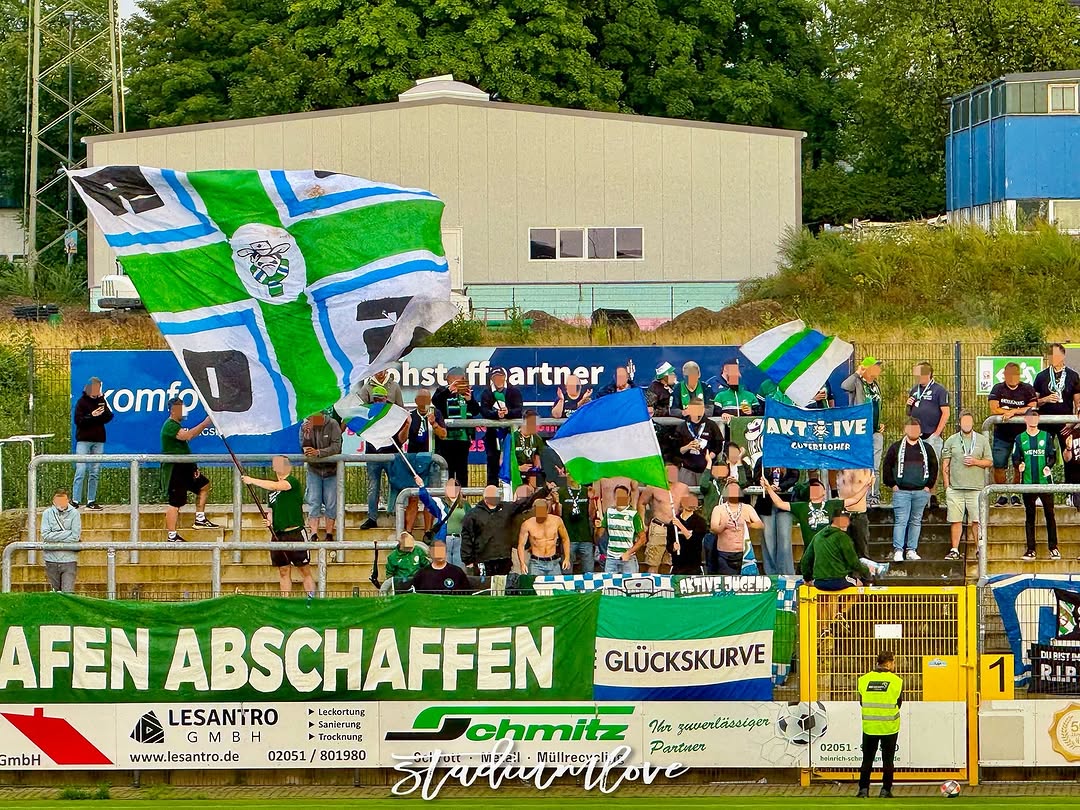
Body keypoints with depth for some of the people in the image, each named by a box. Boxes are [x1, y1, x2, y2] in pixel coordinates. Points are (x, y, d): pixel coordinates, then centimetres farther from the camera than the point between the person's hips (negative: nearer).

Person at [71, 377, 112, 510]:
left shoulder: (101, 400, 10)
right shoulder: (82, 402, -2)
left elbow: (109, 417, 6)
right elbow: (78, 421, -7)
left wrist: (103, 413, -14)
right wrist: (92, 415, -19)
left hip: (98, 441, 4)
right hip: (83, 440, -4)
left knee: (95, 473, 5)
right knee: (81, 471, -10)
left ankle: (91, 501, 10)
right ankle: (75, 500, -10)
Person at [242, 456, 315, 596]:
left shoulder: (293, 482, -6)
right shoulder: (271, 490, 15)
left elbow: (275, 486, -23)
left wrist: (252, 481, -16)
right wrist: (269, 520, 3)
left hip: (295, 532, -7)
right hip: (277, 535, 7)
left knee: (305, 570, -3)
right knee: (283, 571, 8)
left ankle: (311, 599, -2)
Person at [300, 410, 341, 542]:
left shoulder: (332, 425, -13)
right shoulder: (305, 427, -5)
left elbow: (336, 447, -21)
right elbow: (304, 449, -10)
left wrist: (318, 452, -33)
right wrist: (306, 435, -27)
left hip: (331, 471, -2)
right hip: (314, 470, 2)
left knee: (331, 503, 1)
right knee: (313, 502, -5)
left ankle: (329, 534, 9)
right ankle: (314, 534, -7)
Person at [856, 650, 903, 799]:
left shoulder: (864, 680, -3)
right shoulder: (896, 681, -8)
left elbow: (861, 702, 4)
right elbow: (899, 703, 1)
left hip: (869, 726, 2)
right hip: (889, 726, -2)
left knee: (867, 759, 11)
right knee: (888, 759, 8)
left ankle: (863, 789, 7)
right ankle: (886, 790, 9)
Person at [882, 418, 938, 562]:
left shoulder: (926, 448, 11)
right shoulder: (896, 447, 5)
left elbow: (934, 467, 13)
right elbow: (887, 467, 5)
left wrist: (929, 485, 4)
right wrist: (892, 484, -2)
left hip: (921, 491, 3)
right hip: (901, 491, -3)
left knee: (916, 521, 6)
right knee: (901, 521, -9)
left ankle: (911, 550, 10)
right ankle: (898, 551, -11)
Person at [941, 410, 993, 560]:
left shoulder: (982, 440, 9)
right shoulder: (951, 441, 9)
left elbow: (989, 462, 9)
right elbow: (945, 465, 8)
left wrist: (975, 462, -9)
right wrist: (947, 485, 1)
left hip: (976, 488, -1)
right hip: (955, 488, 1)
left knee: (977, 520, -3)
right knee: (955, 520, 1)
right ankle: (954, 550, 7)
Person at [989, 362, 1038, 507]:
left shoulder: (1027, 390, 2)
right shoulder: (998, 389, 3)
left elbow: (1032, 409, -9)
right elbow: (994, 410, -9)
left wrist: (1013, 412, -16)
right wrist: (1019, 411, -9)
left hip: (1021, 434, -1)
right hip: (1002, 435, 1)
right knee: (998, 466, -2)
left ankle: (1016, 495, 9)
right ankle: (1002, 495, 11)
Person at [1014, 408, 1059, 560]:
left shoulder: (1046, 436, 8)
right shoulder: (1020, 439, 9)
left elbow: (1053, 456, 7)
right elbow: (1015, 458, 8)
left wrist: (1049, 466, -13)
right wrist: (1019, 465, -14)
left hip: (1045, 481, 0)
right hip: (1028, 482, 0)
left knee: (1050, 514, -1)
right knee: (1029, 516, 3)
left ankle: (1053, 548, 4)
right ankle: (1031, 549, 6)